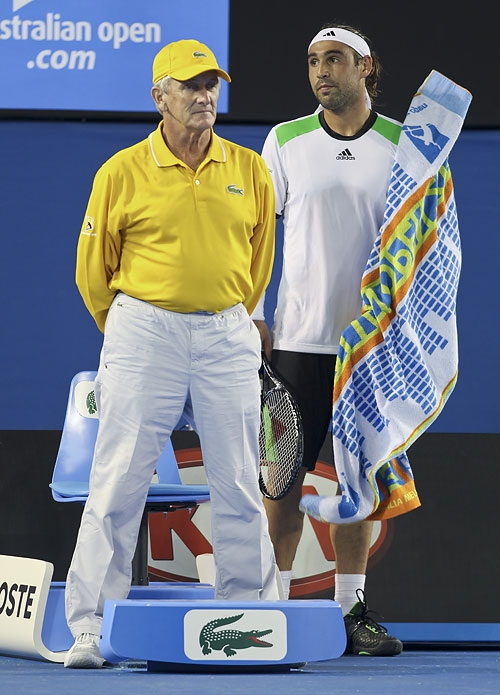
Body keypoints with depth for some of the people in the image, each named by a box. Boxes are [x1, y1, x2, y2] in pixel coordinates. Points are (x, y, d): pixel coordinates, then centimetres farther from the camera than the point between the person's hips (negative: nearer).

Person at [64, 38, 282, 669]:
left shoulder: (250, 172, 7)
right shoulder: (122, 172, -1)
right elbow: (93, 267, 8)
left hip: (228, 335, 2)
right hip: (143, 331, -2)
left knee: (239, 487, 6)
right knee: (119, 482, -4)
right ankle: (91, 626, 0)